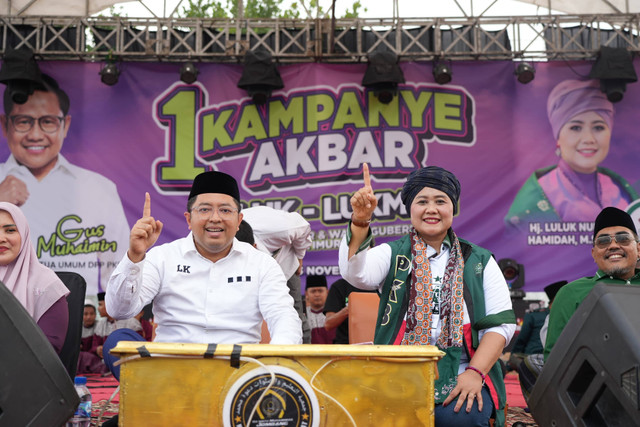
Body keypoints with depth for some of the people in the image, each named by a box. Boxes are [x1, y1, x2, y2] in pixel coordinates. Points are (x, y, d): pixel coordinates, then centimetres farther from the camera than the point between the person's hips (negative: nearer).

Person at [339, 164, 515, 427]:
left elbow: (502, 322, 6)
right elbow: (355, 274, -11)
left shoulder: (479, 261, 14)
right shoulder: (392, 255, 11)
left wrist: (475, 372, -9)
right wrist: (359, 221, -26)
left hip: (459, 376, 1)